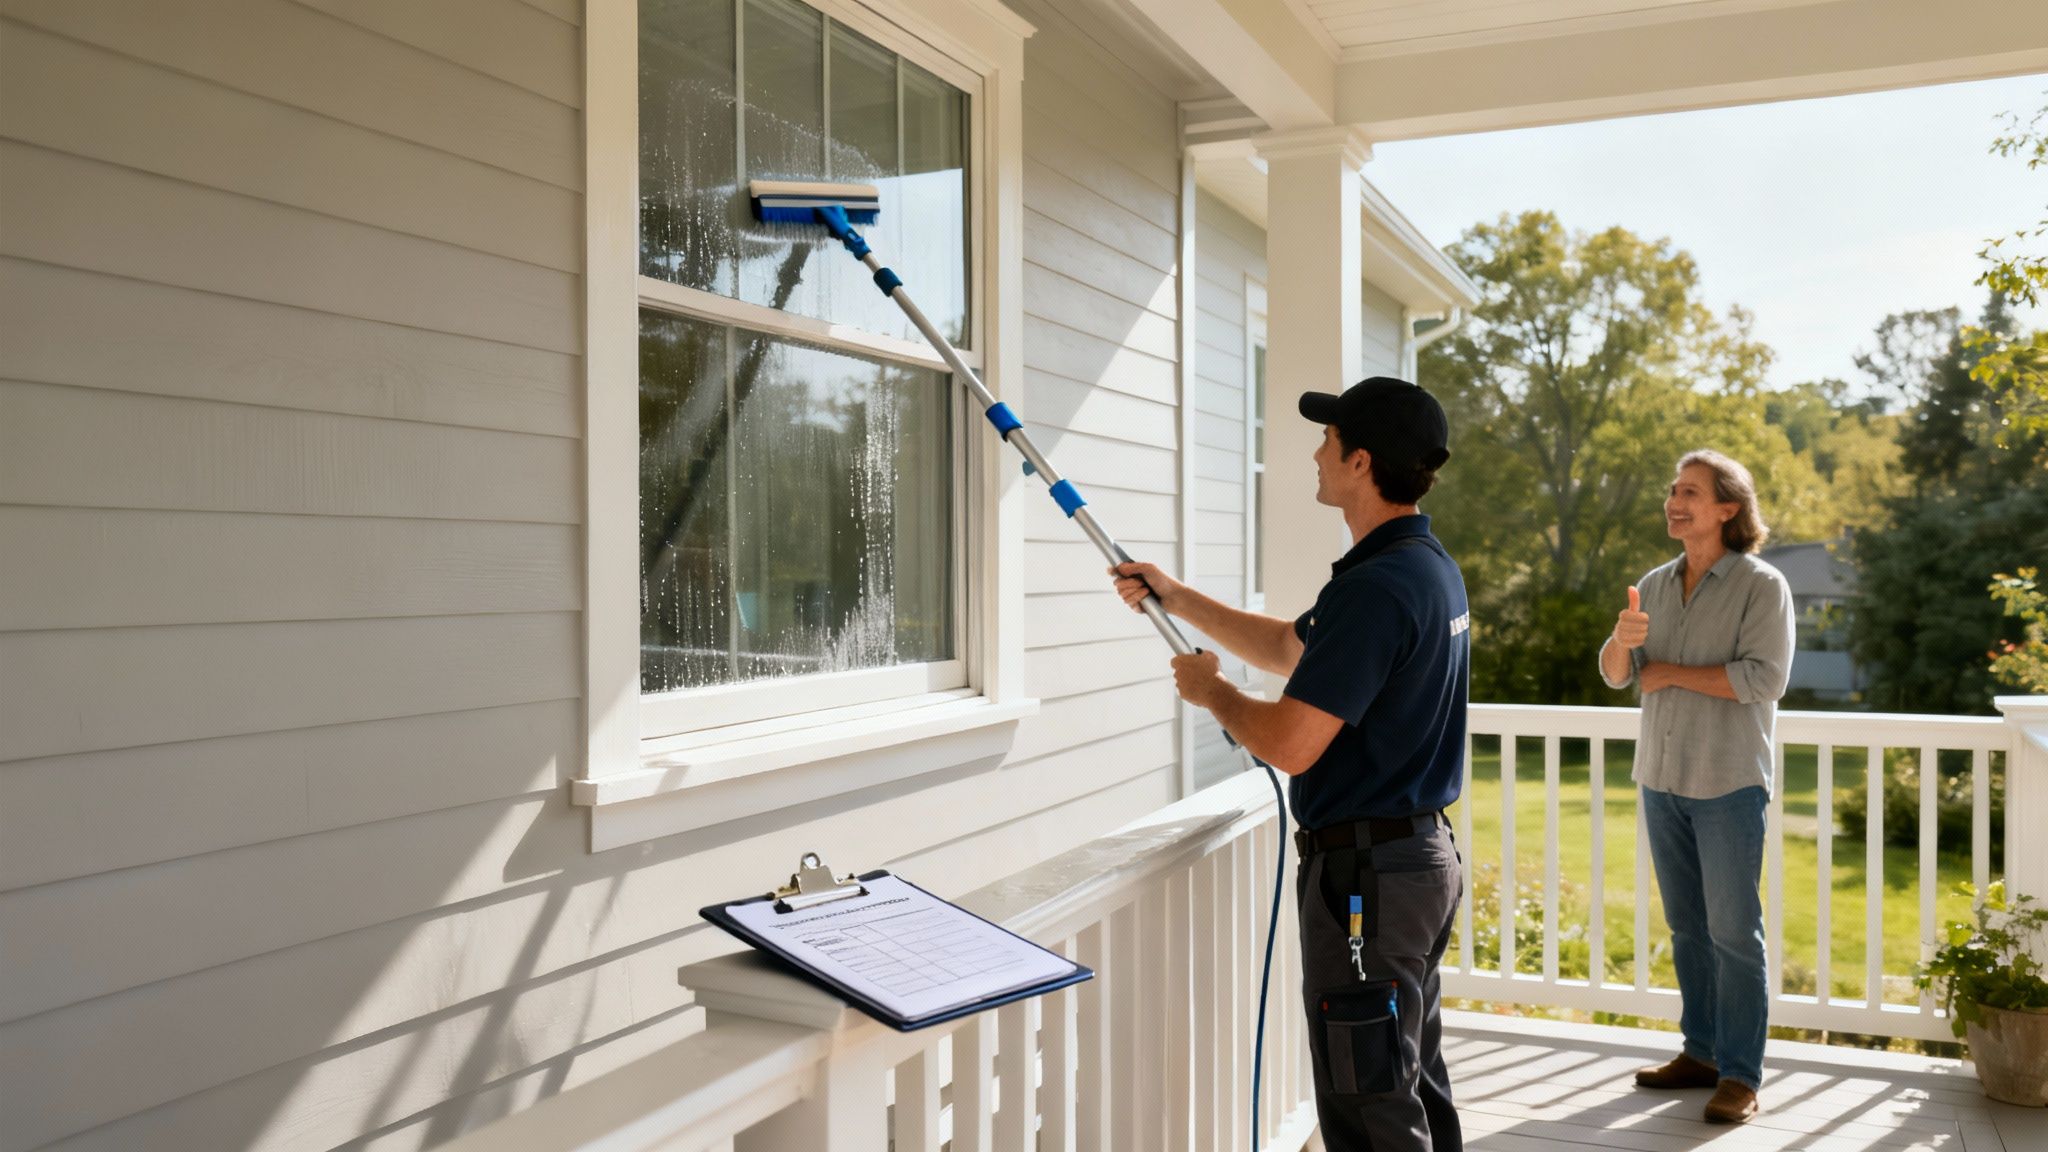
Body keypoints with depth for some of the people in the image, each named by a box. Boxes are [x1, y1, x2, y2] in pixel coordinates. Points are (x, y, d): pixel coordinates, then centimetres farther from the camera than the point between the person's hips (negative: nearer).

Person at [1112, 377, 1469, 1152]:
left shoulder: (1375, 586, -24)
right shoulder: (1430, 565, 9)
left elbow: (1290, 743, -27)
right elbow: (1290, 649, 20)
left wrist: (1210, 690, -8)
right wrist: (1177, 598, 18)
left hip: (1366, 875, -10)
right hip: (1420, 856, 10)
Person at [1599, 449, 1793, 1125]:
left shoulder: (1761, 586, -7)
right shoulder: (1655, 585, 10)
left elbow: (1765, 677, -19)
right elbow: (1614, 674, 6)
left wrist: (1668, 672, -11)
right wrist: (1621, 639, -17)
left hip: (1729, 783, -5)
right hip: (1662, 779, 6)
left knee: (1733, 931, -2)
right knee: (1688, 928, 12)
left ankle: (1740, 1076, 6)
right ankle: (1701, 1054, 22)